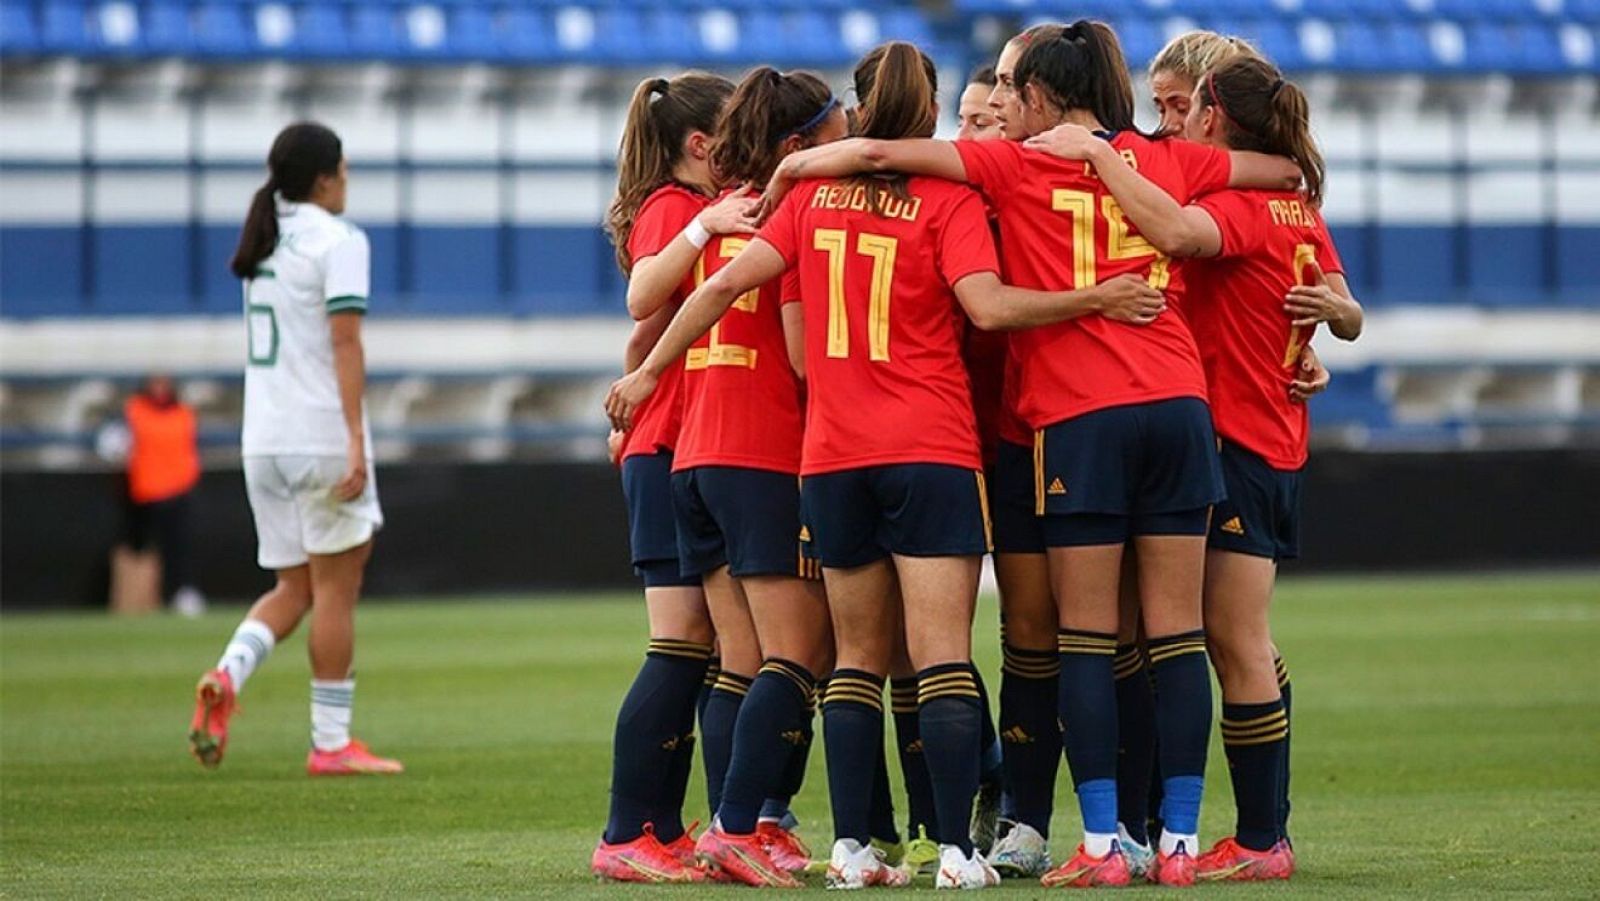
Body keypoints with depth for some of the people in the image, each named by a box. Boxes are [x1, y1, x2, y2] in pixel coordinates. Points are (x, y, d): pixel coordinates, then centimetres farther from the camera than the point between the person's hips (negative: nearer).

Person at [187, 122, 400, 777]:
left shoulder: (263, 243, 14)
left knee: (293, 588, 13)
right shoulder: (337, 240, -8)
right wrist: (357, 440, -21)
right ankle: (330, 742, 3)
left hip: (264, 443, 7)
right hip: (323, 438, -7)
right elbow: (345, 343, -17)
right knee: (336, 586, 1)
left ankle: (228, 674, -13)